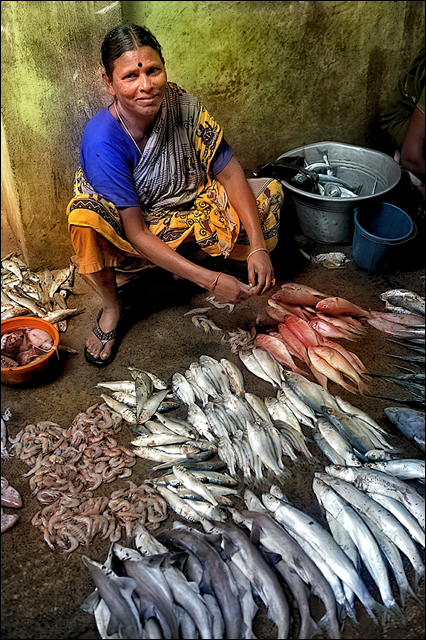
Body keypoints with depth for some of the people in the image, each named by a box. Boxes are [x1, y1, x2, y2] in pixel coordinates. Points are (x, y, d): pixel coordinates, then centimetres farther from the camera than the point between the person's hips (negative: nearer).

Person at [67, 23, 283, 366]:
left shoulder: (182, 104, -17)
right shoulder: (102, 141, -28)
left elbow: (230, 174, -14)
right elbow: (136, 233, -30)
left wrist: (258, 247, -25)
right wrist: (209, 280, -36)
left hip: (187, 206, 4)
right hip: (129, 232, -3)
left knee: (270, 192, -10)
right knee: (84, 213, -37)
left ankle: (190, 258, 4)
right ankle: (112, 306, -9)